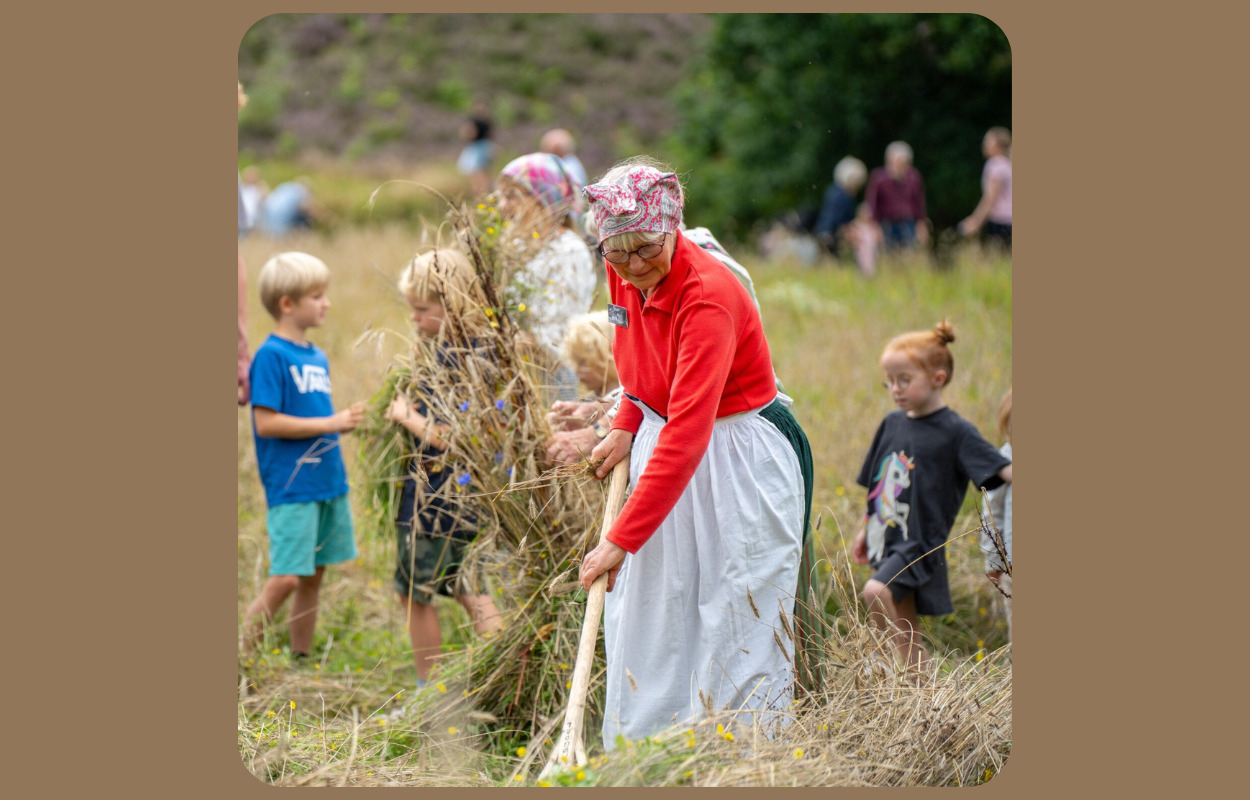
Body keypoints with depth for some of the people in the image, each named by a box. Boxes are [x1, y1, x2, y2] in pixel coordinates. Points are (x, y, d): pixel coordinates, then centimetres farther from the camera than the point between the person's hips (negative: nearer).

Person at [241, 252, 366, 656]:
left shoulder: (317, 357, 14)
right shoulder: (271, 355, -11)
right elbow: (266, 422, -17)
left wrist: (345, 420, 2)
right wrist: (331, 423, -16)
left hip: (327, 482, 8)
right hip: (291, 486, -8)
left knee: (313, 577, 12)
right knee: (286, 578, -13)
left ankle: (301, 661, 20)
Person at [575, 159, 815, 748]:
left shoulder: (709, 294, -29)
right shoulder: (623, 276, -6)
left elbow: (688, 432, -35)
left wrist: (622, 540, -37)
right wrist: (626, 426, 2)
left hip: (738, 463, -8)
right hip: (665, 447, 8)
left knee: (737, 628, -3)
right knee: (644, 616, 8)